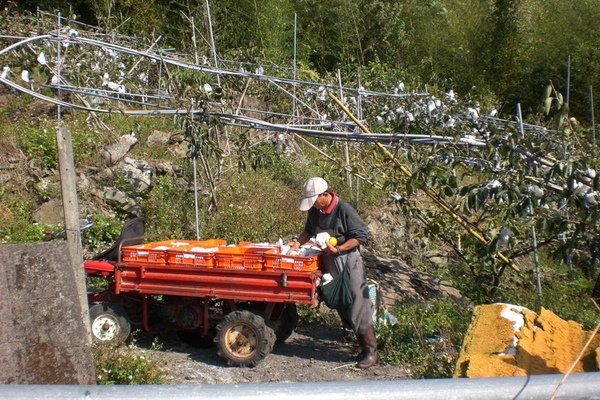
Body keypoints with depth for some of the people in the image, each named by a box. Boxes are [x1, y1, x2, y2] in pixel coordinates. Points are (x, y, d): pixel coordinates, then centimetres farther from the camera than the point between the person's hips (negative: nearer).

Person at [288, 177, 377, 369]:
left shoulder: (344, 210, -20)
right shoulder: (315, 211, 1)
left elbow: (361, 236, -16)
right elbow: (309, 230, 17)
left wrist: (338, 249, -23)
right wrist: (298, 242, -1)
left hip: (348, 262, -7)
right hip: (327, 262, 7)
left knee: (358, 307, -4)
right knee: (339, 305, 13)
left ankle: (370, 352, 5)